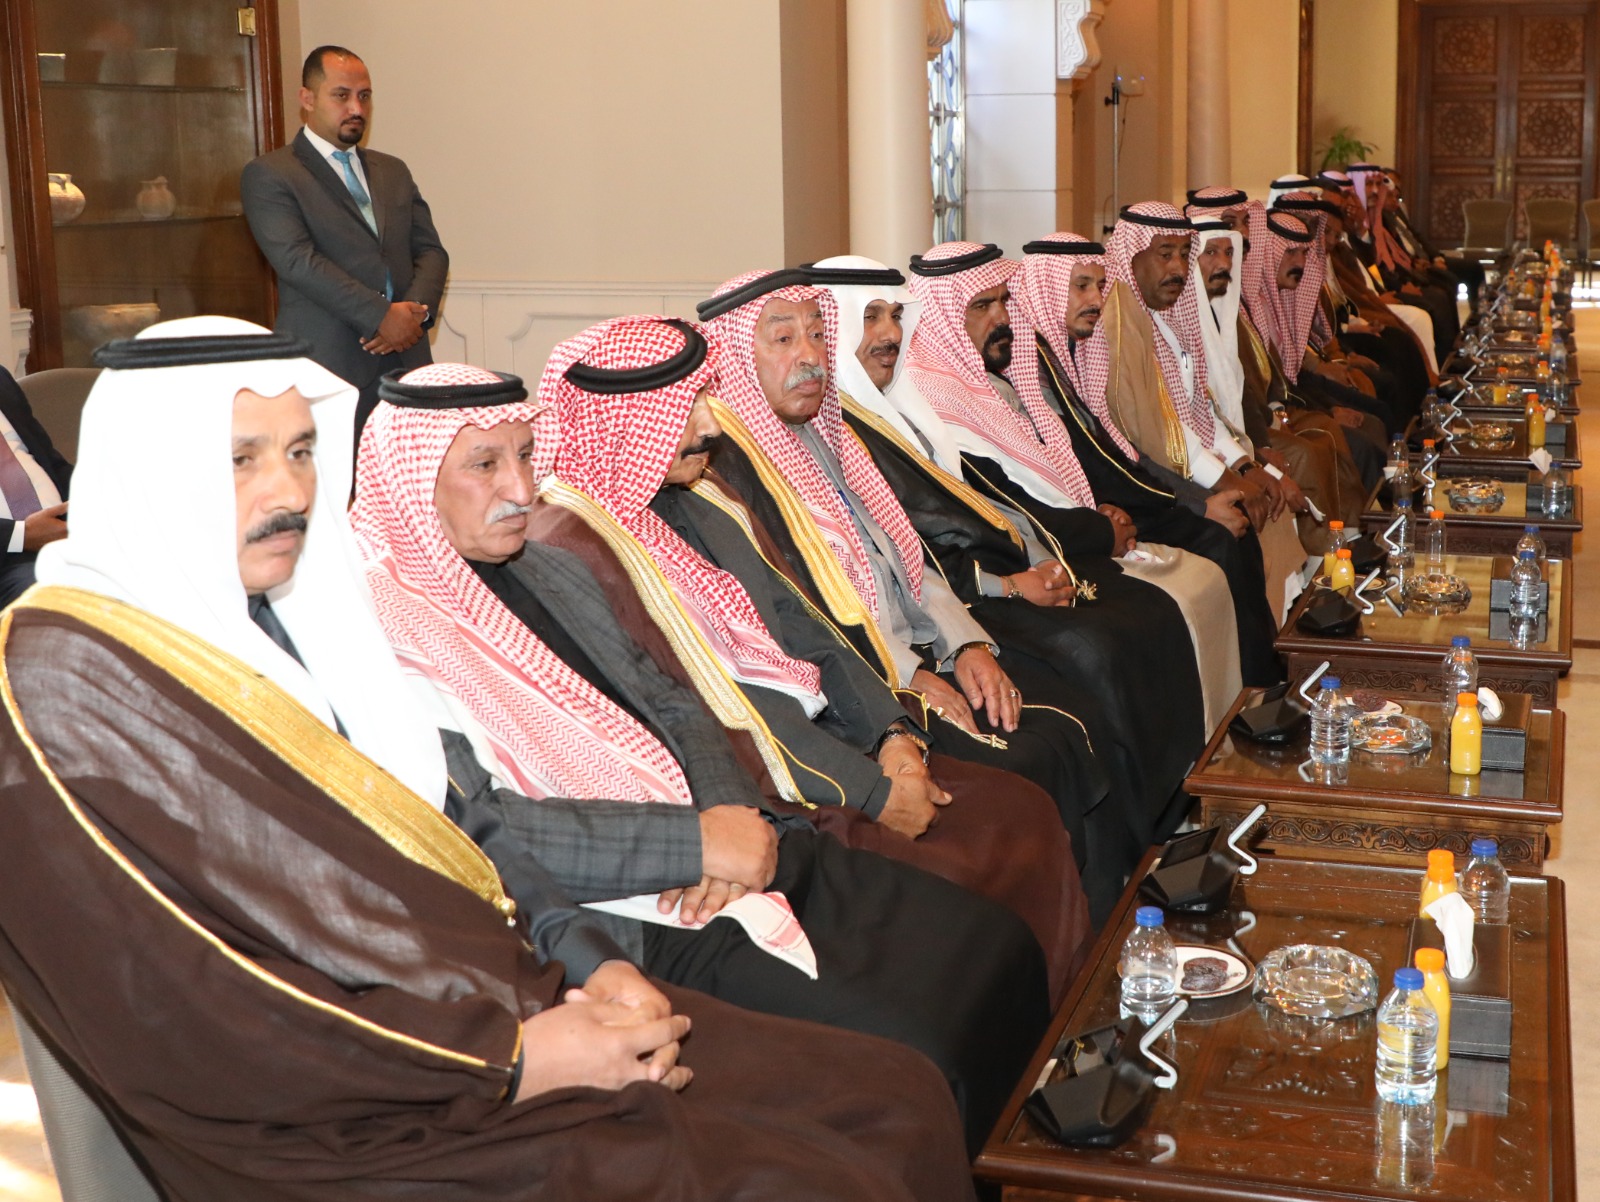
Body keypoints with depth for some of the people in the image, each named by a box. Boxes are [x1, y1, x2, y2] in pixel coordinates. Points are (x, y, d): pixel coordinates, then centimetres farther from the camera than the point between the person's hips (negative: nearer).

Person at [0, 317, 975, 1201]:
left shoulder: (282, 609, 12)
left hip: (501, 996, 8)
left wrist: (589, 955, -2)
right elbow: (181, 1013, -19)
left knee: (895, 1096, 0)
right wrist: (506, 1064, -17)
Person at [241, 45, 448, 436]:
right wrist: (381, 316, -17)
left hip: (406, 360, 5)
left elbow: (431, 250, 15)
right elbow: (298, 260, -11)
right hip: (329, 367, -5)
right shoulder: (267, 176, 1)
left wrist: (415, 312, -6)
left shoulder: (393, 171, 21)